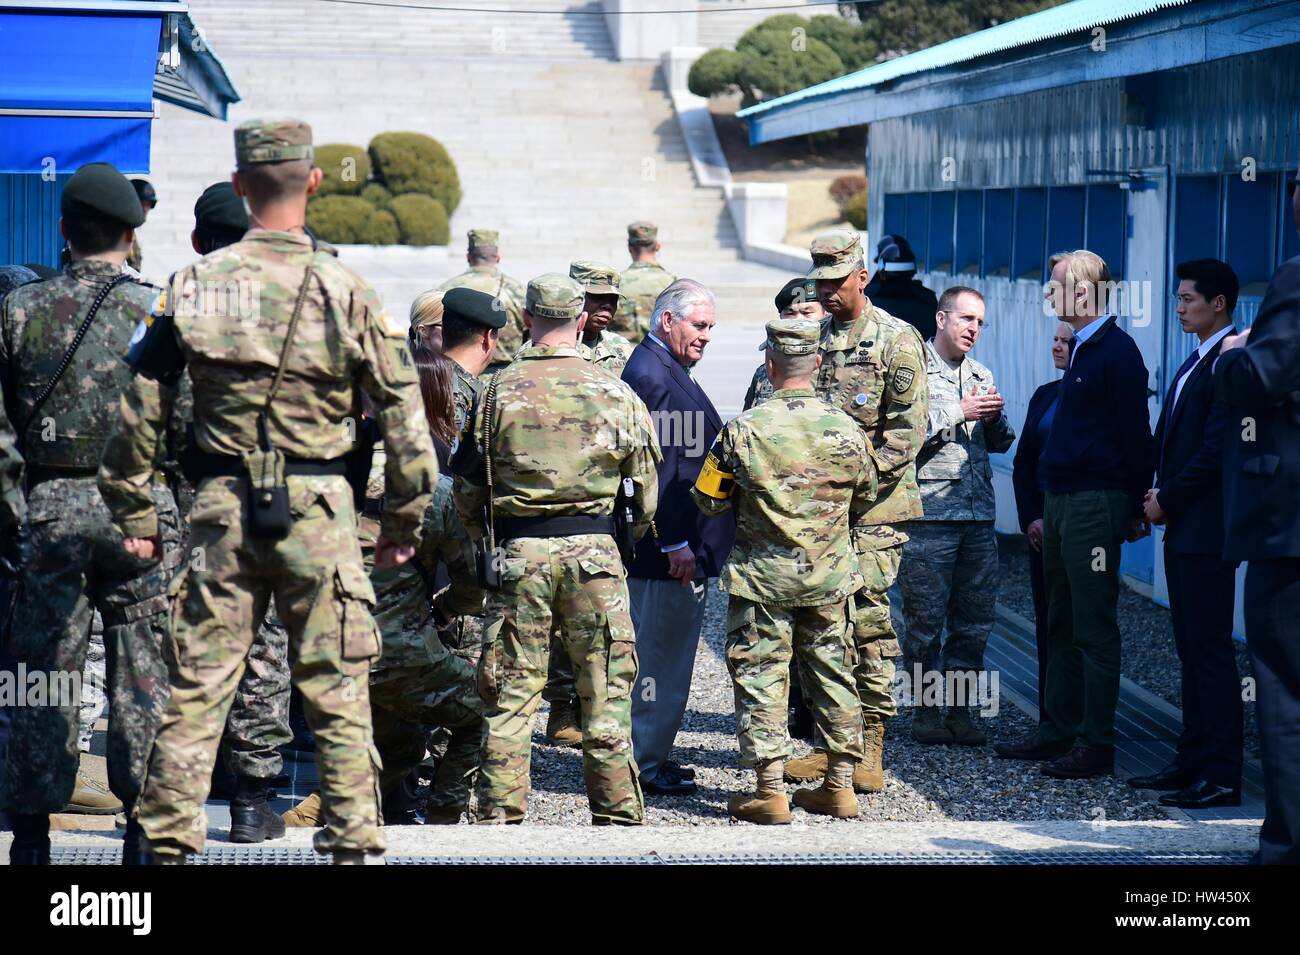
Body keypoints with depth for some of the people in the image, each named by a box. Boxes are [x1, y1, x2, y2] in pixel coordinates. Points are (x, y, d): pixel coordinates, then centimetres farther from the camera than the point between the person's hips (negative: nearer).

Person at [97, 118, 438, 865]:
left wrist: (132, 511, 12)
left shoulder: (196, 286, -1)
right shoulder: (346, 292, -5)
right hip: (318, 509, -1)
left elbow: (141, 408, 2)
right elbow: (403, 416, -3)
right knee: (338, 692, 6)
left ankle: (170, 842, 7)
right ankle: (356, 844, 7)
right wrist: (405, 521, 8)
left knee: (198, 688, 6)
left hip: (223, 505, 2)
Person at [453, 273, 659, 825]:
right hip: (594, 549, 0)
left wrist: (486, 541, 20)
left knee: (511, 689, 6)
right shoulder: (615, 394, 0)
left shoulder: (500, 391, -1)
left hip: (516, 551, 0)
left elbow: (467, 485, 4)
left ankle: (499, 814, 7)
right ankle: (616, 813, 9)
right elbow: (646, 489, 6)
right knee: (605, 687, 6)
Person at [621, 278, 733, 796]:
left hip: (680, 547, 11)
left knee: (663, 654, 16)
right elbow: (657, 467, -24)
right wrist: (675, 544, -24)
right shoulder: (651, 376, -18)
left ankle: (649, 756, 24)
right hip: (671, 549, -11)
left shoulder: (665, 370, 16)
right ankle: (645, 766, 3)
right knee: (660, 655, -4)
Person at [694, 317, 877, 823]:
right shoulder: (845, 428, -4)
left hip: (763, 576, -3)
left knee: (761, 675, 3)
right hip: (830, 577, 3)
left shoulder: (744, 430, -13)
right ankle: (840, 785, 17)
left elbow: (708, 500, -4)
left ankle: (770, 790, -1)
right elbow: (866, 496, 12)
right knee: (832, 673, 13)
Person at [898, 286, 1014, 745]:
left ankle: (960, 709, 12)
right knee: (925, 618, -2)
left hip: (979, 516, 6)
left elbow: (1001, 444, 20)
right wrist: (958, 413, -13)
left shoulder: (981, 376, 19)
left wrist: (994, 418, -1)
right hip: (928, 514, -6)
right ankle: (925, 710, 6)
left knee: (974, 620, 5)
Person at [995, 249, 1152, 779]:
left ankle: (1096, 744, -3)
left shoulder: (1116, 350, -13)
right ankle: (1057, 730, 20)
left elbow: (1135, 436, -14)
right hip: (1061, 501, 10)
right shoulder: (1082, 349, 16)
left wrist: (1135, 509, -13)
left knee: (1094, 629, -6)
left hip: (1095, 505, -10)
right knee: (1062, 624, 14)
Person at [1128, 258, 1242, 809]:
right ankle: (1193, 762, 18)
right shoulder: (1195, 363, 18)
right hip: (1182, 528, 10)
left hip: (1206, 529, -10)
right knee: (1191, 650, 13)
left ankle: (1222, 777, -7)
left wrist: (1168, 500, -11)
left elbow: (1215, 450, -19)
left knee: (1210, 649, -8)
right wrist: (1160, 497, 5)